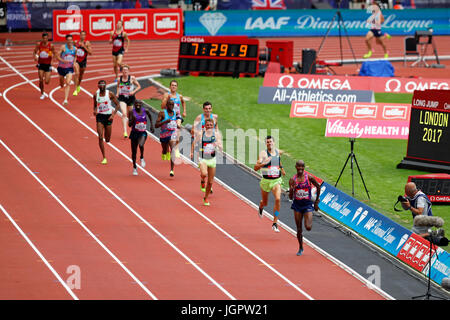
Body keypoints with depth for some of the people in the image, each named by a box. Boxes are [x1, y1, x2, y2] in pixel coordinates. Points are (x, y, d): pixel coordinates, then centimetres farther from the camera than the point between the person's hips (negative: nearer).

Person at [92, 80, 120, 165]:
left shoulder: (110, 94, -7)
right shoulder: (96, 94, 0)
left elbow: (117, 104, 0)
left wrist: (113, 114, -12)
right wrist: (95, 111, -8)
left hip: (108, 116, -1)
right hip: (99, 116, 1)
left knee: (107, 139, 7)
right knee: (100, 138, -13)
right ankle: (104, 158, -7)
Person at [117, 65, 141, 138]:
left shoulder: (132, 78, -7)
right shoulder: (119, 79, 0)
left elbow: (139, 86, 1)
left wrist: (133, 91, -15)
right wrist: (117, 93, 3)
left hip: (130, 98, 0)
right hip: (122, 98, 0)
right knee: (124, 114, -19)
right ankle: (125, 131, -25)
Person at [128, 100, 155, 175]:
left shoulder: (145, 111, -3)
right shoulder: (132, 112, -9)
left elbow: (150, 116, 21)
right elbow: (129, 124, -13)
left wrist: (151, 125, 20)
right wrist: (132, 119, -31)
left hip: (143, 133, 0)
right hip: (134, 133, 0)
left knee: (141, 145, -31)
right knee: (134, 151, 9)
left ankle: (142, 158, -1)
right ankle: (134, 167, 29)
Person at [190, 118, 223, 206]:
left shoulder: (216, 134, -4)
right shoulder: (200, 134, -6)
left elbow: (221, 148, -8)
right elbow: (194, 143, 11)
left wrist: (218, 145, -29)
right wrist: (192, 152, 1)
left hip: (212, 159, 2)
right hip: (203, 159, -2)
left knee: (210, 181, 8)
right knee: (204, 174, -32)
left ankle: (206, 198, 28)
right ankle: (202, 182, 3)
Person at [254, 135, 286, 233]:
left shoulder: (277, 151, 3)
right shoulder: (263, 153, -13)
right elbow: (255, 168, -22)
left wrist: (281, 168, 29)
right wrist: (263, 163, -38)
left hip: (277, 181, 2)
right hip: (266, 181, -2)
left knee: (278, 199, -21)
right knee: (264, 202, 14)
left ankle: (275, 224, -14)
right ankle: (261, 207, 56)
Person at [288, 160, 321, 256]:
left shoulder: (309, 178, -8)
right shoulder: (292, 179, -5)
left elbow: (318, 187, 9)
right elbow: (291, 197, -4)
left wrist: (316, 201, 12)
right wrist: (292, 189, -25)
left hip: (308, 204, -2)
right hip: (297, 205, 2)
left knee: (308, 227, -16)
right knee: (299, 229, 6)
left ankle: (310, 222, 22)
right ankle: (300, 248, 24)